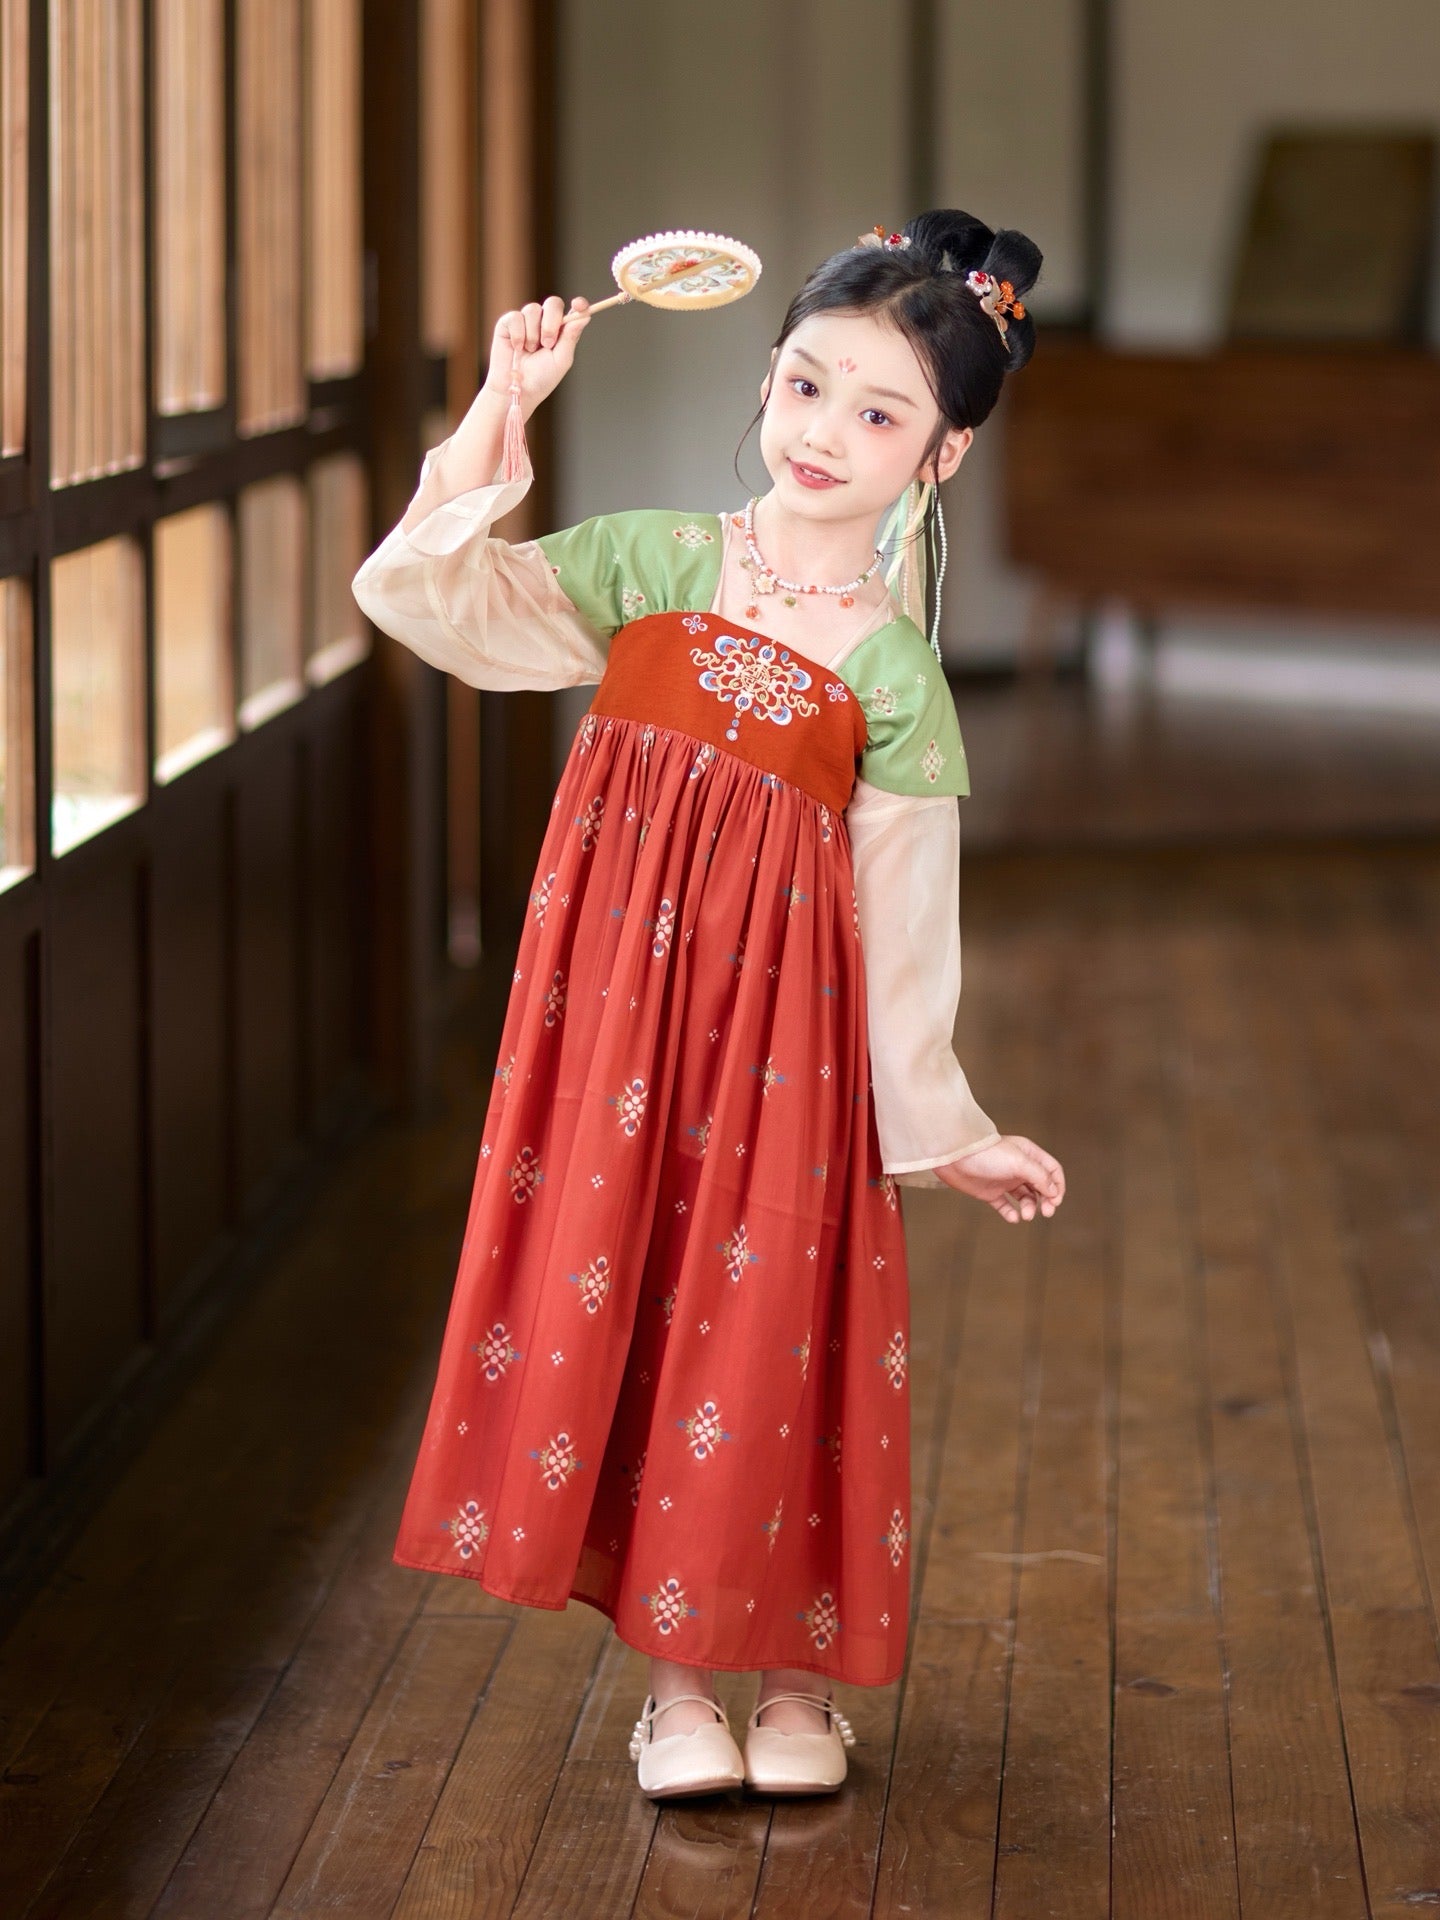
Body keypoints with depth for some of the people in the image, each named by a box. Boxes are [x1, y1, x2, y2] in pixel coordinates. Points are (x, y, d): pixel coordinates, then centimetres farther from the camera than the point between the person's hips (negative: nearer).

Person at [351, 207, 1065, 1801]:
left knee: (768, 1326, 3)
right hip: (614, 994, 1)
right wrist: (503, 408, -7)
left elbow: (904, 919, 4)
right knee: (613, 1296, 3)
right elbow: (421, 592, -1)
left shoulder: (896, 681, 0)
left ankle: (796, 1671, 22)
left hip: (779, 1027, -1)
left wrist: (939, 1124, 5)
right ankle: (672, 1678, 17)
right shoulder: (645, 565, 3)